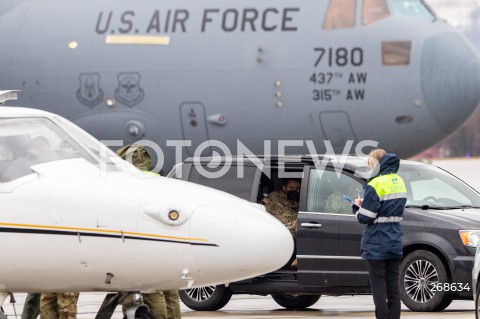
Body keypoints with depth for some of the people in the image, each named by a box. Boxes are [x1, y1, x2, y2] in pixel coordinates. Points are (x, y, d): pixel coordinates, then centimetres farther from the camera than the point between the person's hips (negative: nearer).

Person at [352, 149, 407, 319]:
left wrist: (357, 207, 5)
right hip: (394, 241, 7)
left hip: (377, 245, -7)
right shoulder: (399, 182, 10)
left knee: (379, 286, -1)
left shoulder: (376, 185, -15)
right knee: (393, 286, 10)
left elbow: (365, 217, -16)